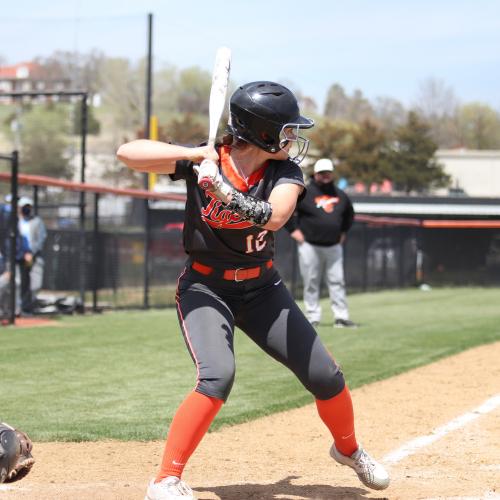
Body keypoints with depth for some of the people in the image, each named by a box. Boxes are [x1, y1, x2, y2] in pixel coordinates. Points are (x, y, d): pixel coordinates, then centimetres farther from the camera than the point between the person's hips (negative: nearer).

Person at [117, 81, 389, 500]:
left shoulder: (285, 170, -10)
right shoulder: (203, 162, -16)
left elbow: (275, 216, -30)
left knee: (325, 376, 3)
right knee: (218, 376, -28)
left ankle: (348, 449, 34)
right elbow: (128, 152, -25)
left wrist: (226, 193, -43)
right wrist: (196, 155, -33)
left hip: (262, 288, 4)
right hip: (205, 288, -4)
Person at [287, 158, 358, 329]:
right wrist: (294, 230, -6)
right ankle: (313, 318, 6)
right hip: (310, 246, -4)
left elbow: (349, 214, 29)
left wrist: (343, 231, 19)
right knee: (311, 283, 1)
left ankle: (341, 317, 3)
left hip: (334, 247, 4)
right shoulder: (304, 192, -6)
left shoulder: (340, 195, 11)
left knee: (337, 282, 1)